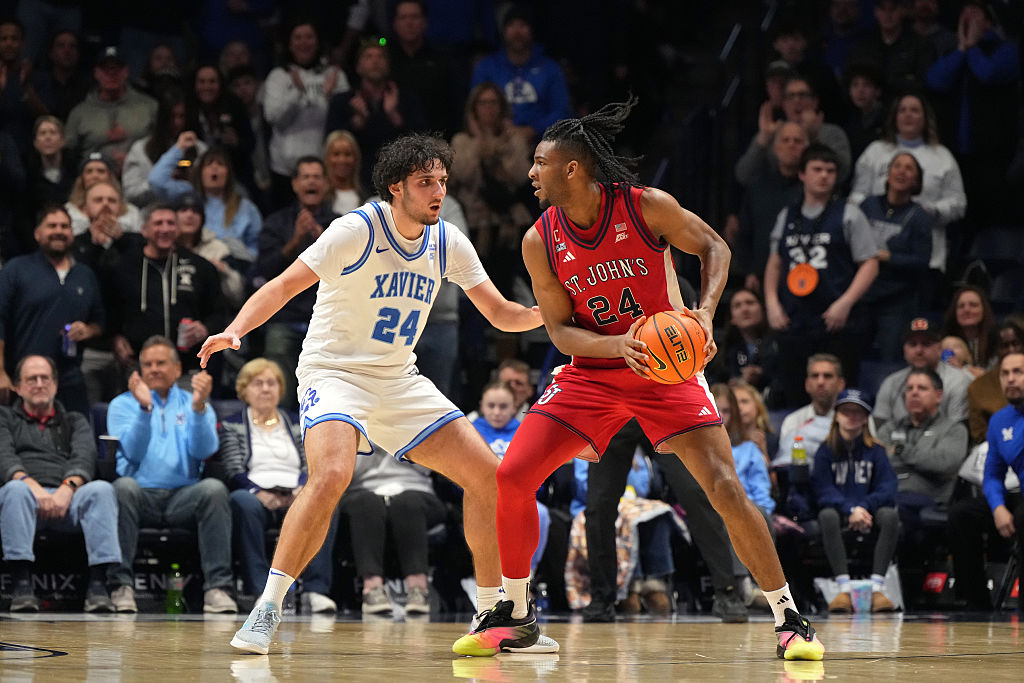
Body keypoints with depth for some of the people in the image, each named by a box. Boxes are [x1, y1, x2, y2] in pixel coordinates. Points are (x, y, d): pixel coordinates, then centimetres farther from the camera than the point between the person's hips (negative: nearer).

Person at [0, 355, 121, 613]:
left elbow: (85, 458, 7)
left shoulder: (75, 422, 28)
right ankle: (22, 584, -42)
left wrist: (67, 489, -16)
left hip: (68, 497, 1)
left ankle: (97, 584, -39)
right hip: (27, 494, -1)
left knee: (102, 489, -31)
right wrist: (32, 486, -18)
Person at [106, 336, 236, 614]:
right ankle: (121, 585, -33)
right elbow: (134, 453, -4)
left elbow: (203, 450, -3)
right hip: (142, 495, -1)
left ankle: (217, 587, -33)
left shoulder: (193, 403, 17)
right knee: (123, 486, -34)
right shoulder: (123, 404, 14)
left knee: (214, 488, -29)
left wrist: (199, 408, -17)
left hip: (183, 497, 1)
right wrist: (144, 409, -17)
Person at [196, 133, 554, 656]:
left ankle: (491, 616, 12)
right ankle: (266, 610, -23)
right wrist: (234, 331, -37)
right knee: (331, 476, -33)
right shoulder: (358, 230, -16)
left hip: (398, 379, 6)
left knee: (487, 475, -2)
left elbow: (501, 314, 8)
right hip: (334, 372, -6)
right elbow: (283, 285, -20)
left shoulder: (447, 243, 2)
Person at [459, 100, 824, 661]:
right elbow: (560, 329, -4)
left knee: (724, 488, -15)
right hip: (592, 372, 3)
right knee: (509, 478, -8)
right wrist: (618, 346, -24)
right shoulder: (540, 242, -8)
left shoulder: (647, 207, -16)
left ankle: (788, 619, -3)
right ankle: (514, 613, 11)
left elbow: (713, 248, -2)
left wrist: (705, 311, -19)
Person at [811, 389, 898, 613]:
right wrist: (850, 510, -23)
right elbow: (824, 491, -5)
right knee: (827, 515, -35)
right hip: (840, 512, -1)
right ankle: (844, 589, -41)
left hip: (869, 512, 1)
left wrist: (864, 508, -21)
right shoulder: (826, 451, 5)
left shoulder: (875, 451, 8)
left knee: (890, 515, -31)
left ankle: (877, 588, -36)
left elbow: (887, 489, -3)